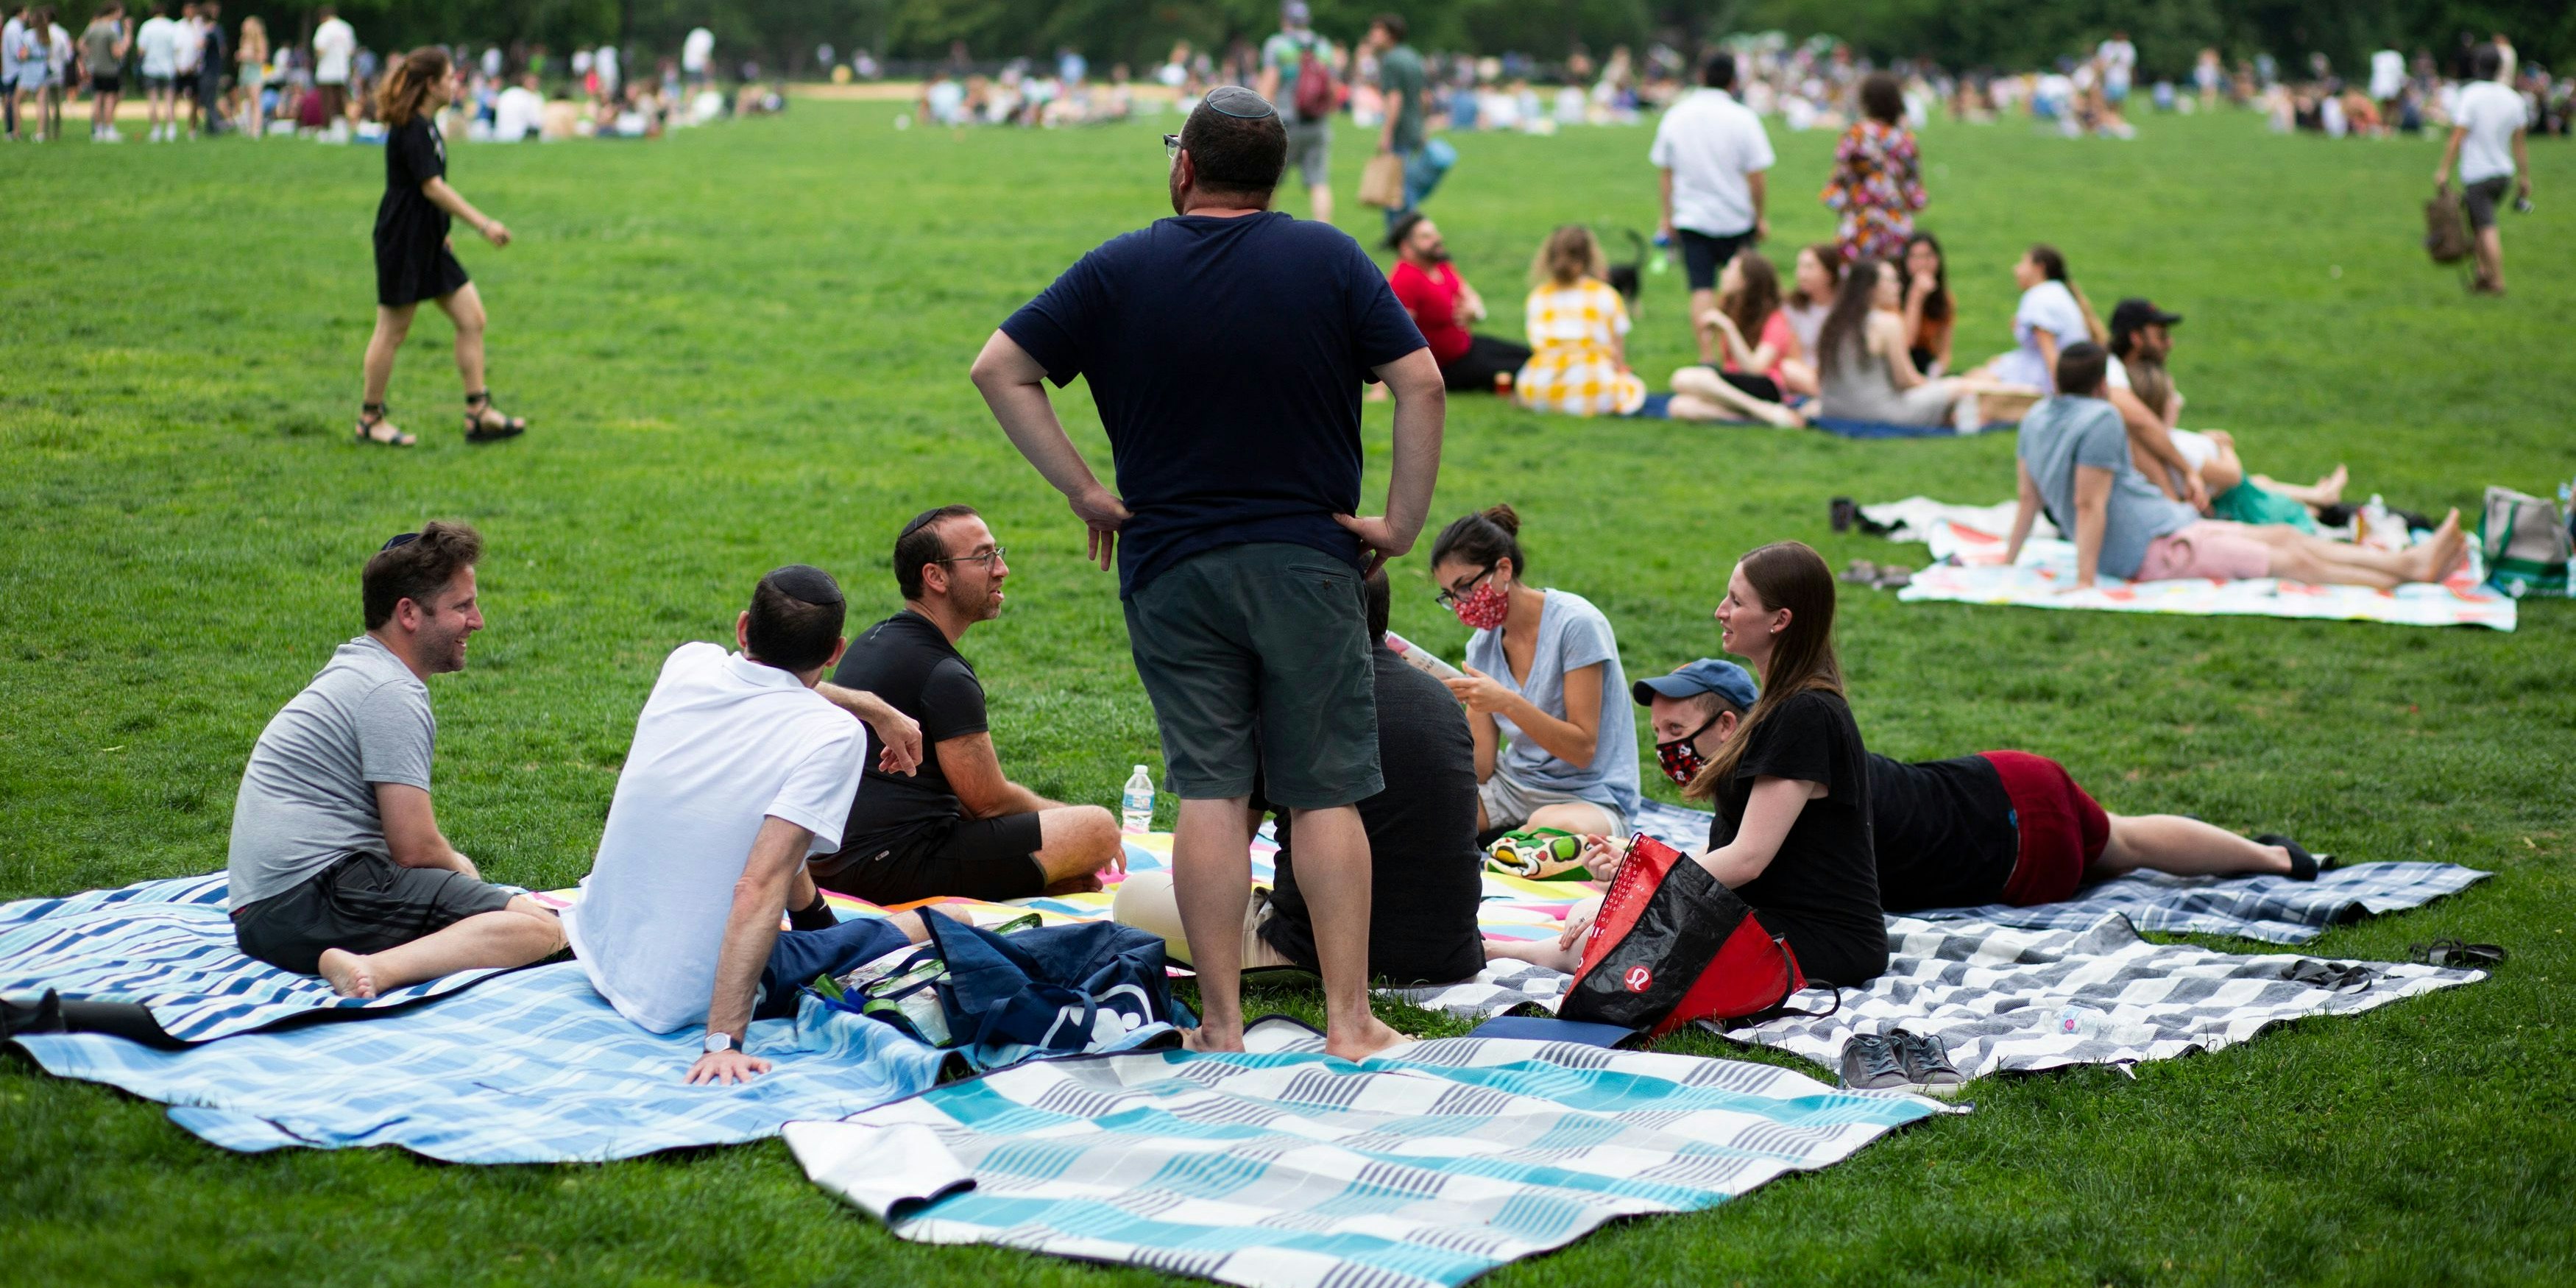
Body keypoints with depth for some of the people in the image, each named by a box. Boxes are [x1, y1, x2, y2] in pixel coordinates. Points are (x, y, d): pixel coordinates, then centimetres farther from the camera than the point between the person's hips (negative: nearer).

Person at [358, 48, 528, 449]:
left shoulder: (425, 125, 12)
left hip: (428, 243, 10)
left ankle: (478, 413, 6)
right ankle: (370, 418, 13)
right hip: (403, 245, -10)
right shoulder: (410, 129, -18)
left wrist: (441, 231, 28)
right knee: (393, 331, 0)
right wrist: (482, 224, -24)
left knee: (471, 318, 4)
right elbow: (432, 187, -23)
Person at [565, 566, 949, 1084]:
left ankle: (816, 920, 50)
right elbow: (758, 891, -32)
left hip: (600, 954, 6)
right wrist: (724, 1041, -33)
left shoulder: (689, 665, -5)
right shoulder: (833, 735, -22)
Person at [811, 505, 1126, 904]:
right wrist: (1069, 818, 10)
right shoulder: (944, 675, -15)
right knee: (1099, 828, -11)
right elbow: (990, 800, -9)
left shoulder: (874, 642, 16)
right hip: (897, 866, -10)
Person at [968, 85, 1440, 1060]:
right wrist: (1402, 521, -1)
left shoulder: (1119, 271, 1)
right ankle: (1348, 1019, 2)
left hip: (1171, 567, 1)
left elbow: (999, 369, -1)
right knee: (1327, 794, 4)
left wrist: (1083, 493, 2)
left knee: (1208, 793, 2)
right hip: (1308, 561, 0)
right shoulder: (1329, 259, 0)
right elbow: (1420, 384, -7)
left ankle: (1221, 1024, 2)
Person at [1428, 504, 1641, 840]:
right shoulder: (1482, 645, 5)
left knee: (1552, 825, -40)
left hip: (1588, 798, -5)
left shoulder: (1575, 624, -14)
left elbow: (1583, 750, -17)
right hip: (1515, 787, 5)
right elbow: (1481, 769, 0)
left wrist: (1507, 702, -28)